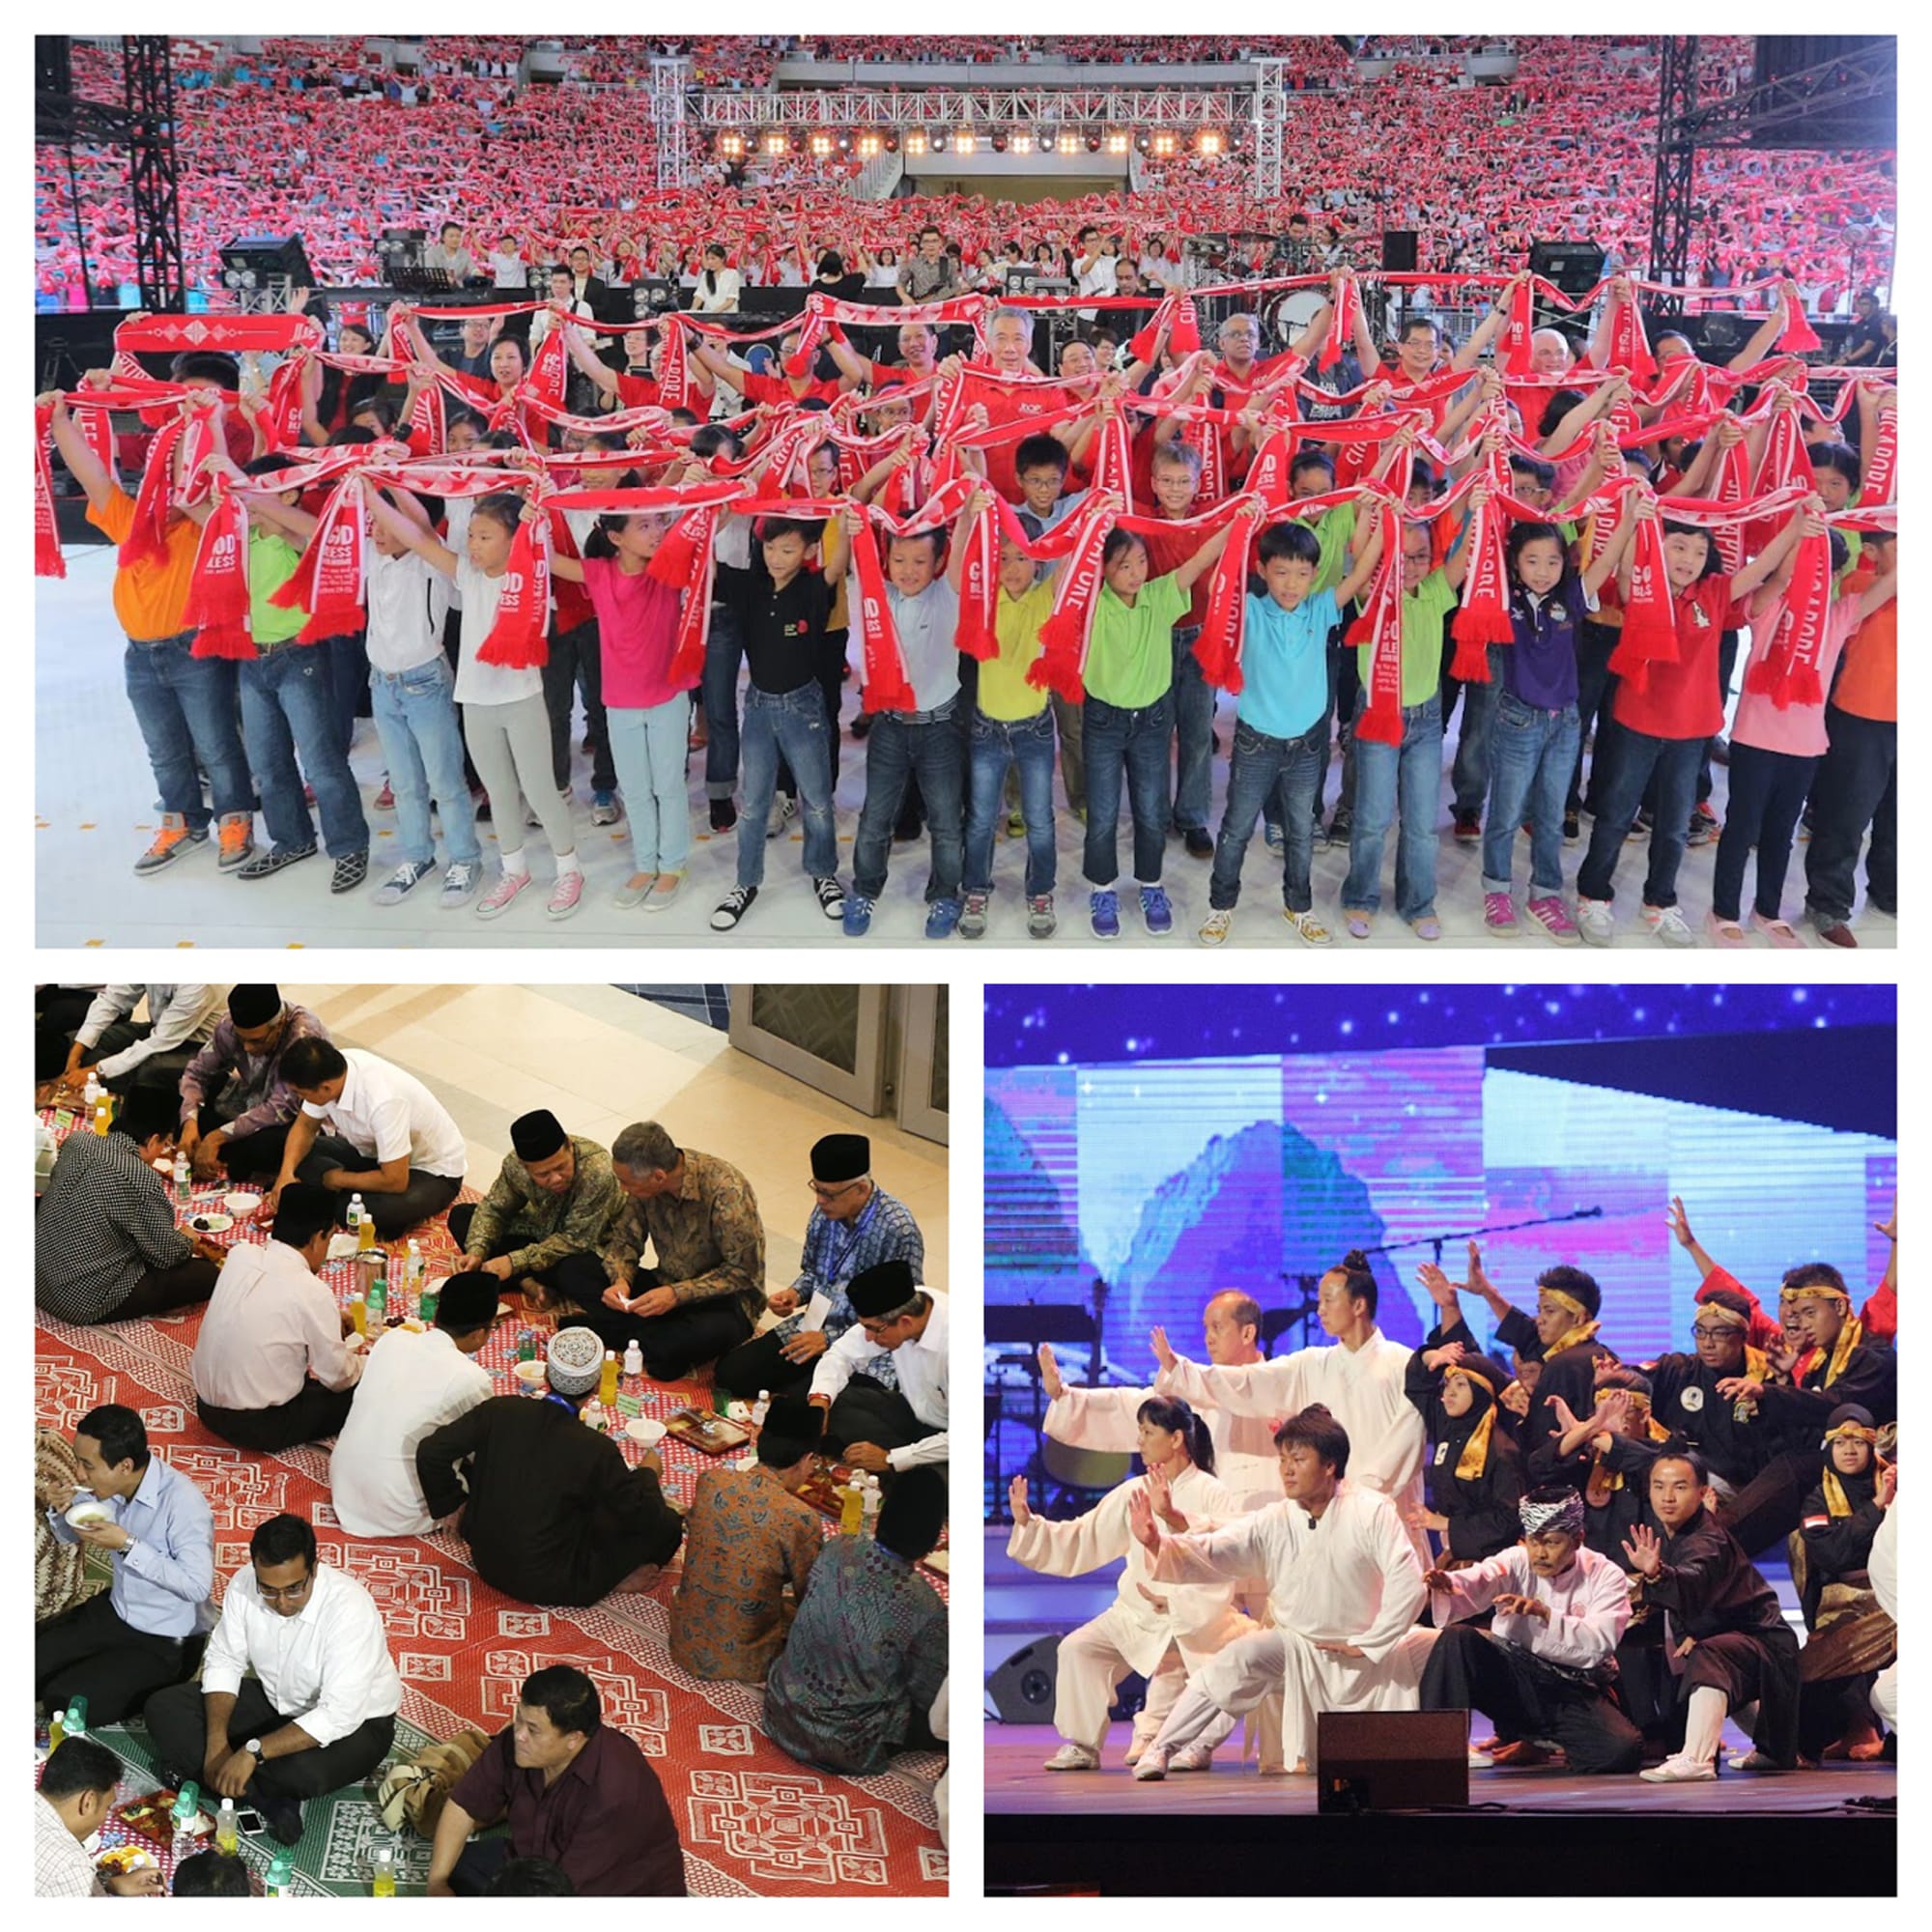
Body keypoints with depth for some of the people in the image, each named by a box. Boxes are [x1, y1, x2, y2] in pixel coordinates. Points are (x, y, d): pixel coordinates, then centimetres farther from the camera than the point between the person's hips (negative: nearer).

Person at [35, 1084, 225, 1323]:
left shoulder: (76, 1141, -4)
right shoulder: (143, 1179, -24)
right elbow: (166, 1253, -12)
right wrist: (193, 1243, 11)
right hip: (85, 1301, -8)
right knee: (208, 1274, -2)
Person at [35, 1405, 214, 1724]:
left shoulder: (181, 1501, -29)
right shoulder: (113, 1488, -7)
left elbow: (197, 1586, -32)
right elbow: (70, 1536, 12)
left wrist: (127, 1545, -31)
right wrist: (60, 1512, -12)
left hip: (165, 1642, -7)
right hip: (115, 1612, 8)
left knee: (62, 1701, -15)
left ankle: (155, 1691, 5)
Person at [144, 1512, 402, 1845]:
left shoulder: (350, 1608, -33)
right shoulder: (244, 1585, -17)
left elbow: (339, 1716, -35)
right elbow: (223, 1661, -4)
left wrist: (252, 1752, -38)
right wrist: (217, 1742, -18)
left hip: (355, 1721, -6)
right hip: (276, 1702, 6)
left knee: (304, 1772, -38)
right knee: (164, 1708, -9)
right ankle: (271, 1801, -16)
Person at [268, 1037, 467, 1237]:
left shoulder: (383, 1101, -38)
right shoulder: (329, 1070, -17)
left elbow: (394, 1181, -33)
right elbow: (305, 1126, -1)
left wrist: (338, 1179, -17)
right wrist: (286, 1173, -18)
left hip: (434, 1171, -7)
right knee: (297, 1154, -8)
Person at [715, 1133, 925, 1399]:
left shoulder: (898, 1230, -23)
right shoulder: (827, 1210, -2)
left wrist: (829, 1339, -19)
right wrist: (796, 1294, -7)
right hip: (816, 1324, 6)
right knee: (730, 1372, -4)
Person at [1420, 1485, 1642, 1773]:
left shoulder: (1605, 1576, -3)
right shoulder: (1516, 1562, 0)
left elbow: (1602, 1641, -19)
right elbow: (1478, 1582, -23)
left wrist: (1545, 1614, -34)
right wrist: (1446, 1583, -47)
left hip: (1576, 1692, -1)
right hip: (1513, 1680, 1)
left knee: (1623, 1749, -28)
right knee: (1455, 1637, -23)